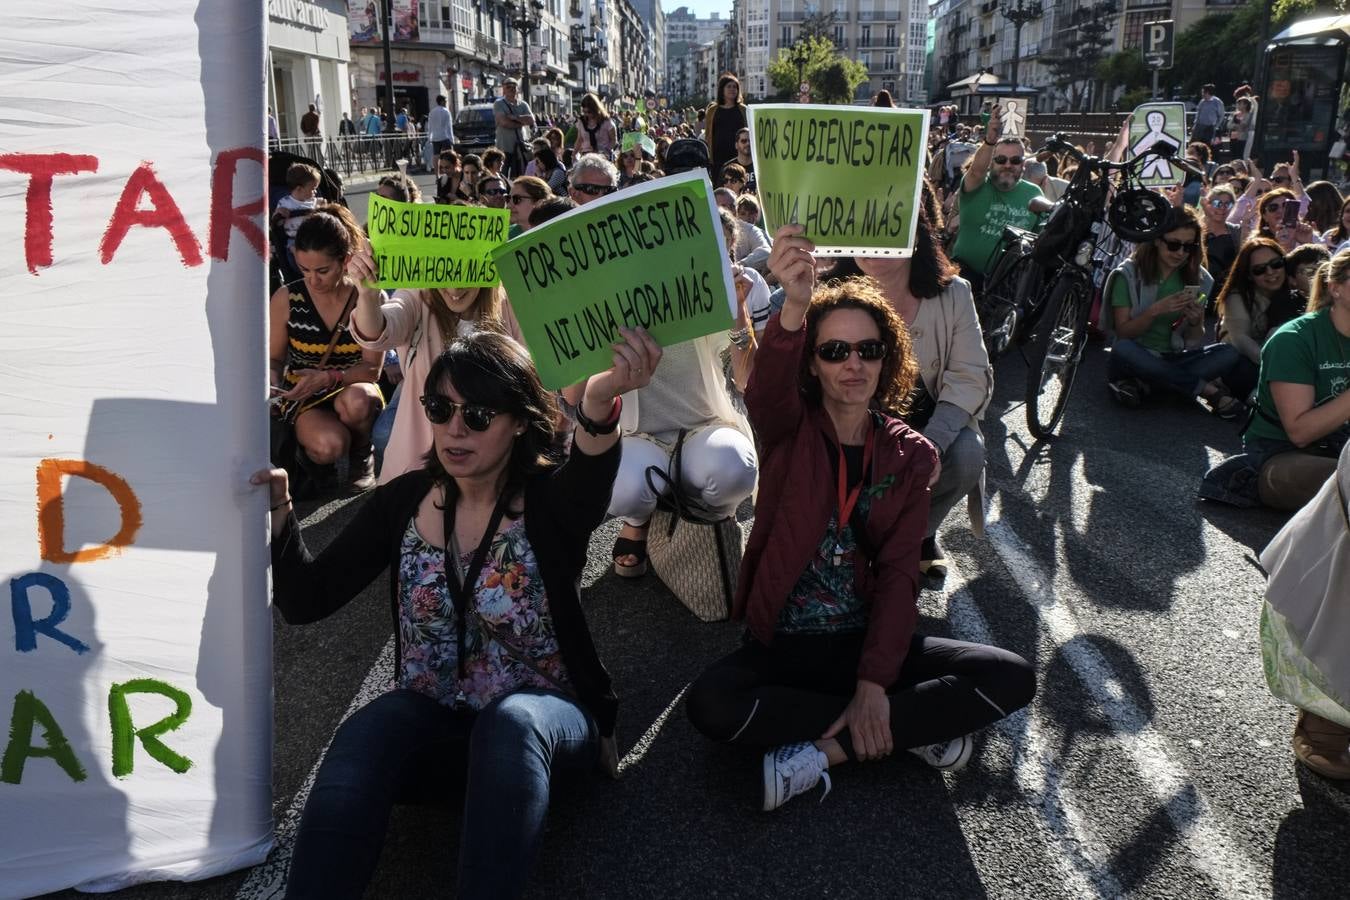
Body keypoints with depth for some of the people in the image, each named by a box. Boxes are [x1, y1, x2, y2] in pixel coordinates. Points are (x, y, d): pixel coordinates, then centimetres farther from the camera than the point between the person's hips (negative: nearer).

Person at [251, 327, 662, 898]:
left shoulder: (550, 499, -12)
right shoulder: (403, 500, 0)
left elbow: (591, 477, -38)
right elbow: (305, 601, -2)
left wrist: (599, 403, -61)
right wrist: (278, 513, -20)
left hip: (542, 718, -2)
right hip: (432, 723, 3)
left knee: (511, 722, -37)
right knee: (367, 731, -30)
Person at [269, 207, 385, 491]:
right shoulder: (286, 298, -5)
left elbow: (372, 369, -11)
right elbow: (275, 358, 5)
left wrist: (329, 378, -28)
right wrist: (272, 383, -19)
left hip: (353, 390, 0)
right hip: (302, 396, 0)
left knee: (355, 400, -39)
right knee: (329, 445, -34)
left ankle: (362, 455, -5)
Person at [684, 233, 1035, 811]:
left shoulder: (909, 455, 1)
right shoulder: (790, 431, -5)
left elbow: (898, 573, -7)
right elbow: (766, 392, -31)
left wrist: (874, 685, -20)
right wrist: (794, 308, -53)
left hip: (870, 640, 2)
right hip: (784, 645, -2)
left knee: (1011, 678, -17)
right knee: (710, 703, -31)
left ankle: (825, 749, -16)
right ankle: (913, 726, -15)